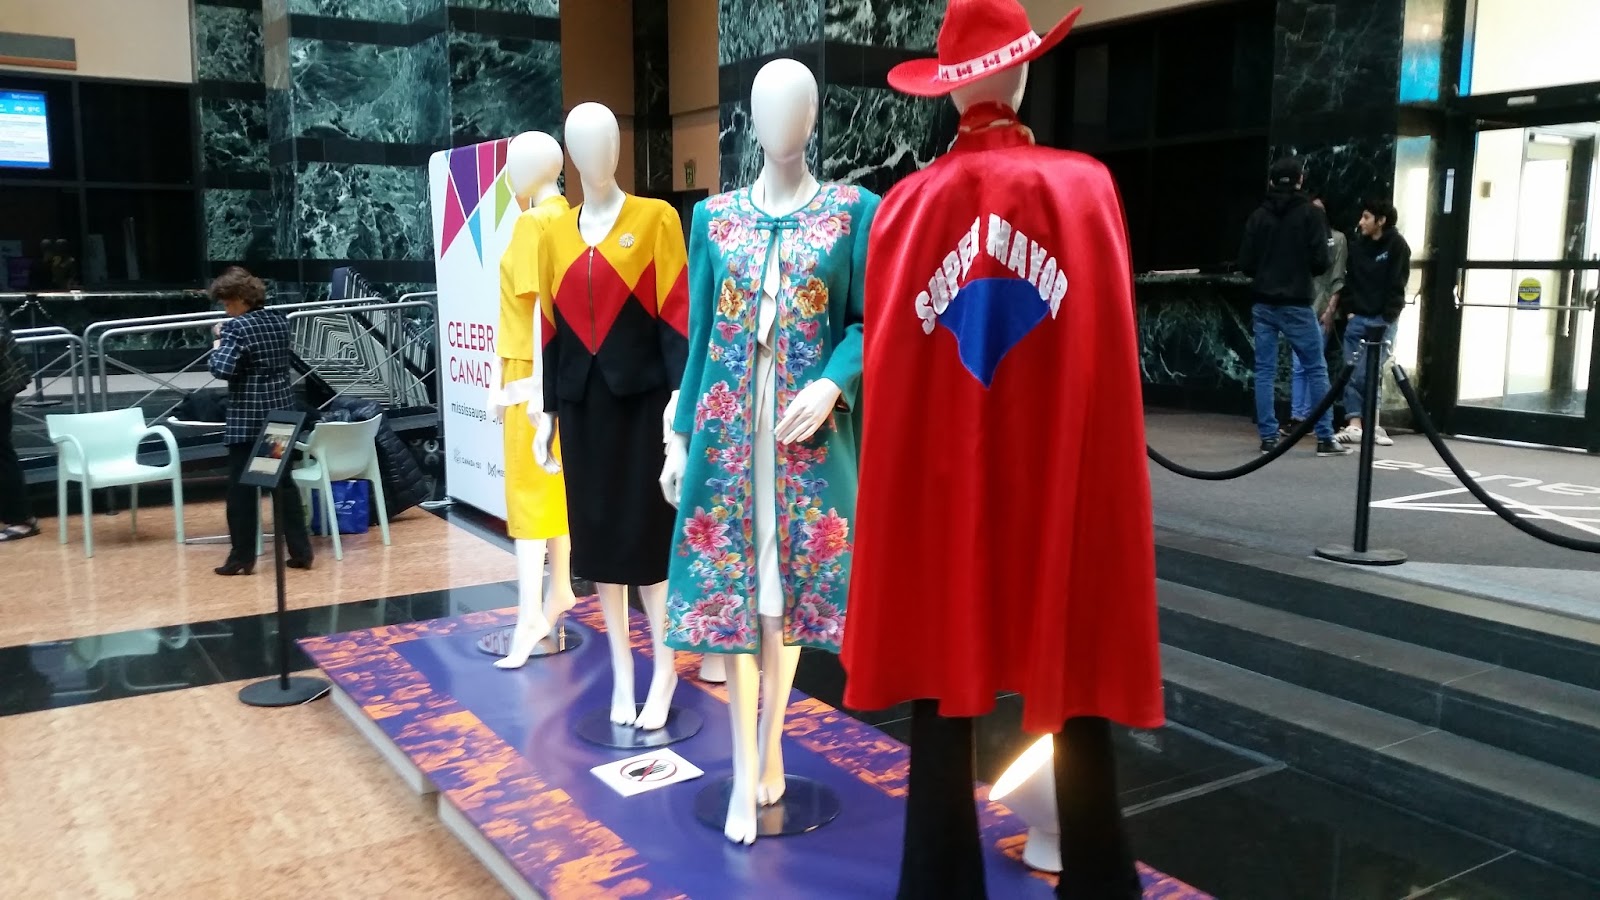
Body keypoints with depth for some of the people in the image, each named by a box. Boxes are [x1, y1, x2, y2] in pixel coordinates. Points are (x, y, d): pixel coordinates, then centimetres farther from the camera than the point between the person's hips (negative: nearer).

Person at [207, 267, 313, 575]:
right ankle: (301, 551, 14)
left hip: (248, 419, -7)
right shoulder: (279, 321, 8)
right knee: (285, 483, 12)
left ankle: (242, 558, 8)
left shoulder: (238, 327, -13)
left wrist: (220, 341, -7)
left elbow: (222, 369, -24)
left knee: (241, 489, 3)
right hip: (282, 413, 7)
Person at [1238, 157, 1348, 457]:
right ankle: (1325, 438, 4)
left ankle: (1268, 438, 3)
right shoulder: (1310, 213, -4)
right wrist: (1315, 265, 12)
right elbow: (1320, 262, -10)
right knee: (1316, 368, 5)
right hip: (1295, 304, -3)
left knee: (1265, 371, 5)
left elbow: (1245, 264, 2)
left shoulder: (1258, 216, 4)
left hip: (1263, 304, 3)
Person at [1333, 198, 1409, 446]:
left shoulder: (1397, 246, -3)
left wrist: (1387, 319, -13)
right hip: (1356, 318, 5)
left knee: (1366, 374, -12)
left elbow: (1397, 286, -8)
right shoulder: (1359, 245, 12)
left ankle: (1372, 426, -1)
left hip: (1382, 321, -5)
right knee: (1351, 373, -2)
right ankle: (1354, 425, 0)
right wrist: (1348, 311, 3)